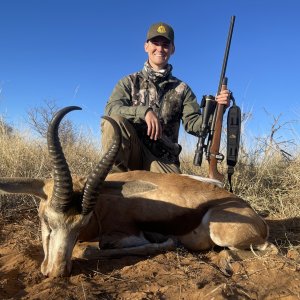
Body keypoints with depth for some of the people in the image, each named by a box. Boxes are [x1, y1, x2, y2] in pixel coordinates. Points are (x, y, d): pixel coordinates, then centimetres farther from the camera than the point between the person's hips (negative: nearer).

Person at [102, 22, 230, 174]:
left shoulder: (181, 89, 12)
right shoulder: (130, 82, 9)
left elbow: (193, 124, 1)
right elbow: (110, 109, -9)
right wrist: (144, 111, -25)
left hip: (163, 160, 1)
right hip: (132, 152, 0)